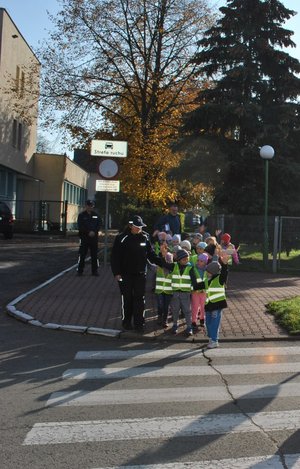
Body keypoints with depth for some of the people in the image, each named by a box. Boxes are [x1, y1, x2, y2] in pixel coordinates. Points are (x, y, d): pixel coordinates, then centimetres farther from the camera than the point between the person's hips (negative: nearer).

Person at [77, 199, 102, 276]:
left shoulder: (96, 215, 10)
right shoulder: (81, 215, 1)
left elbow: (99, 225, 7)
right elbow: (80, 226, -6)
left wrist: (94, 232, -10)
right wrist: (88, 232, -15)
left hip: (94, 237, 3)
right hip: (84, 237, -3)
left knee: (94, 255, 5)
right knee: (82, 255, -3)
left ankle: (95, 271, 12)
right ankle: (80, 270, 4)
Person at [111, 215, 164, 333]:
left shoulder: (145, 237, 3)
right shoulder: (122, 238, -6)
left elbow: (151, 255, 8)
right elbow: (115, 256, -5)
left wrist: (162, 263, -5)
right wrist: (116, 273, -10)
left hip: (140, 274, 2)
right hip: (126, 274, -2)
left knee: (139, 299, 1)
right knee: (127, 299, 7)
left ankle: (139, 324, 8)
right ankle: (126, 322, 20)